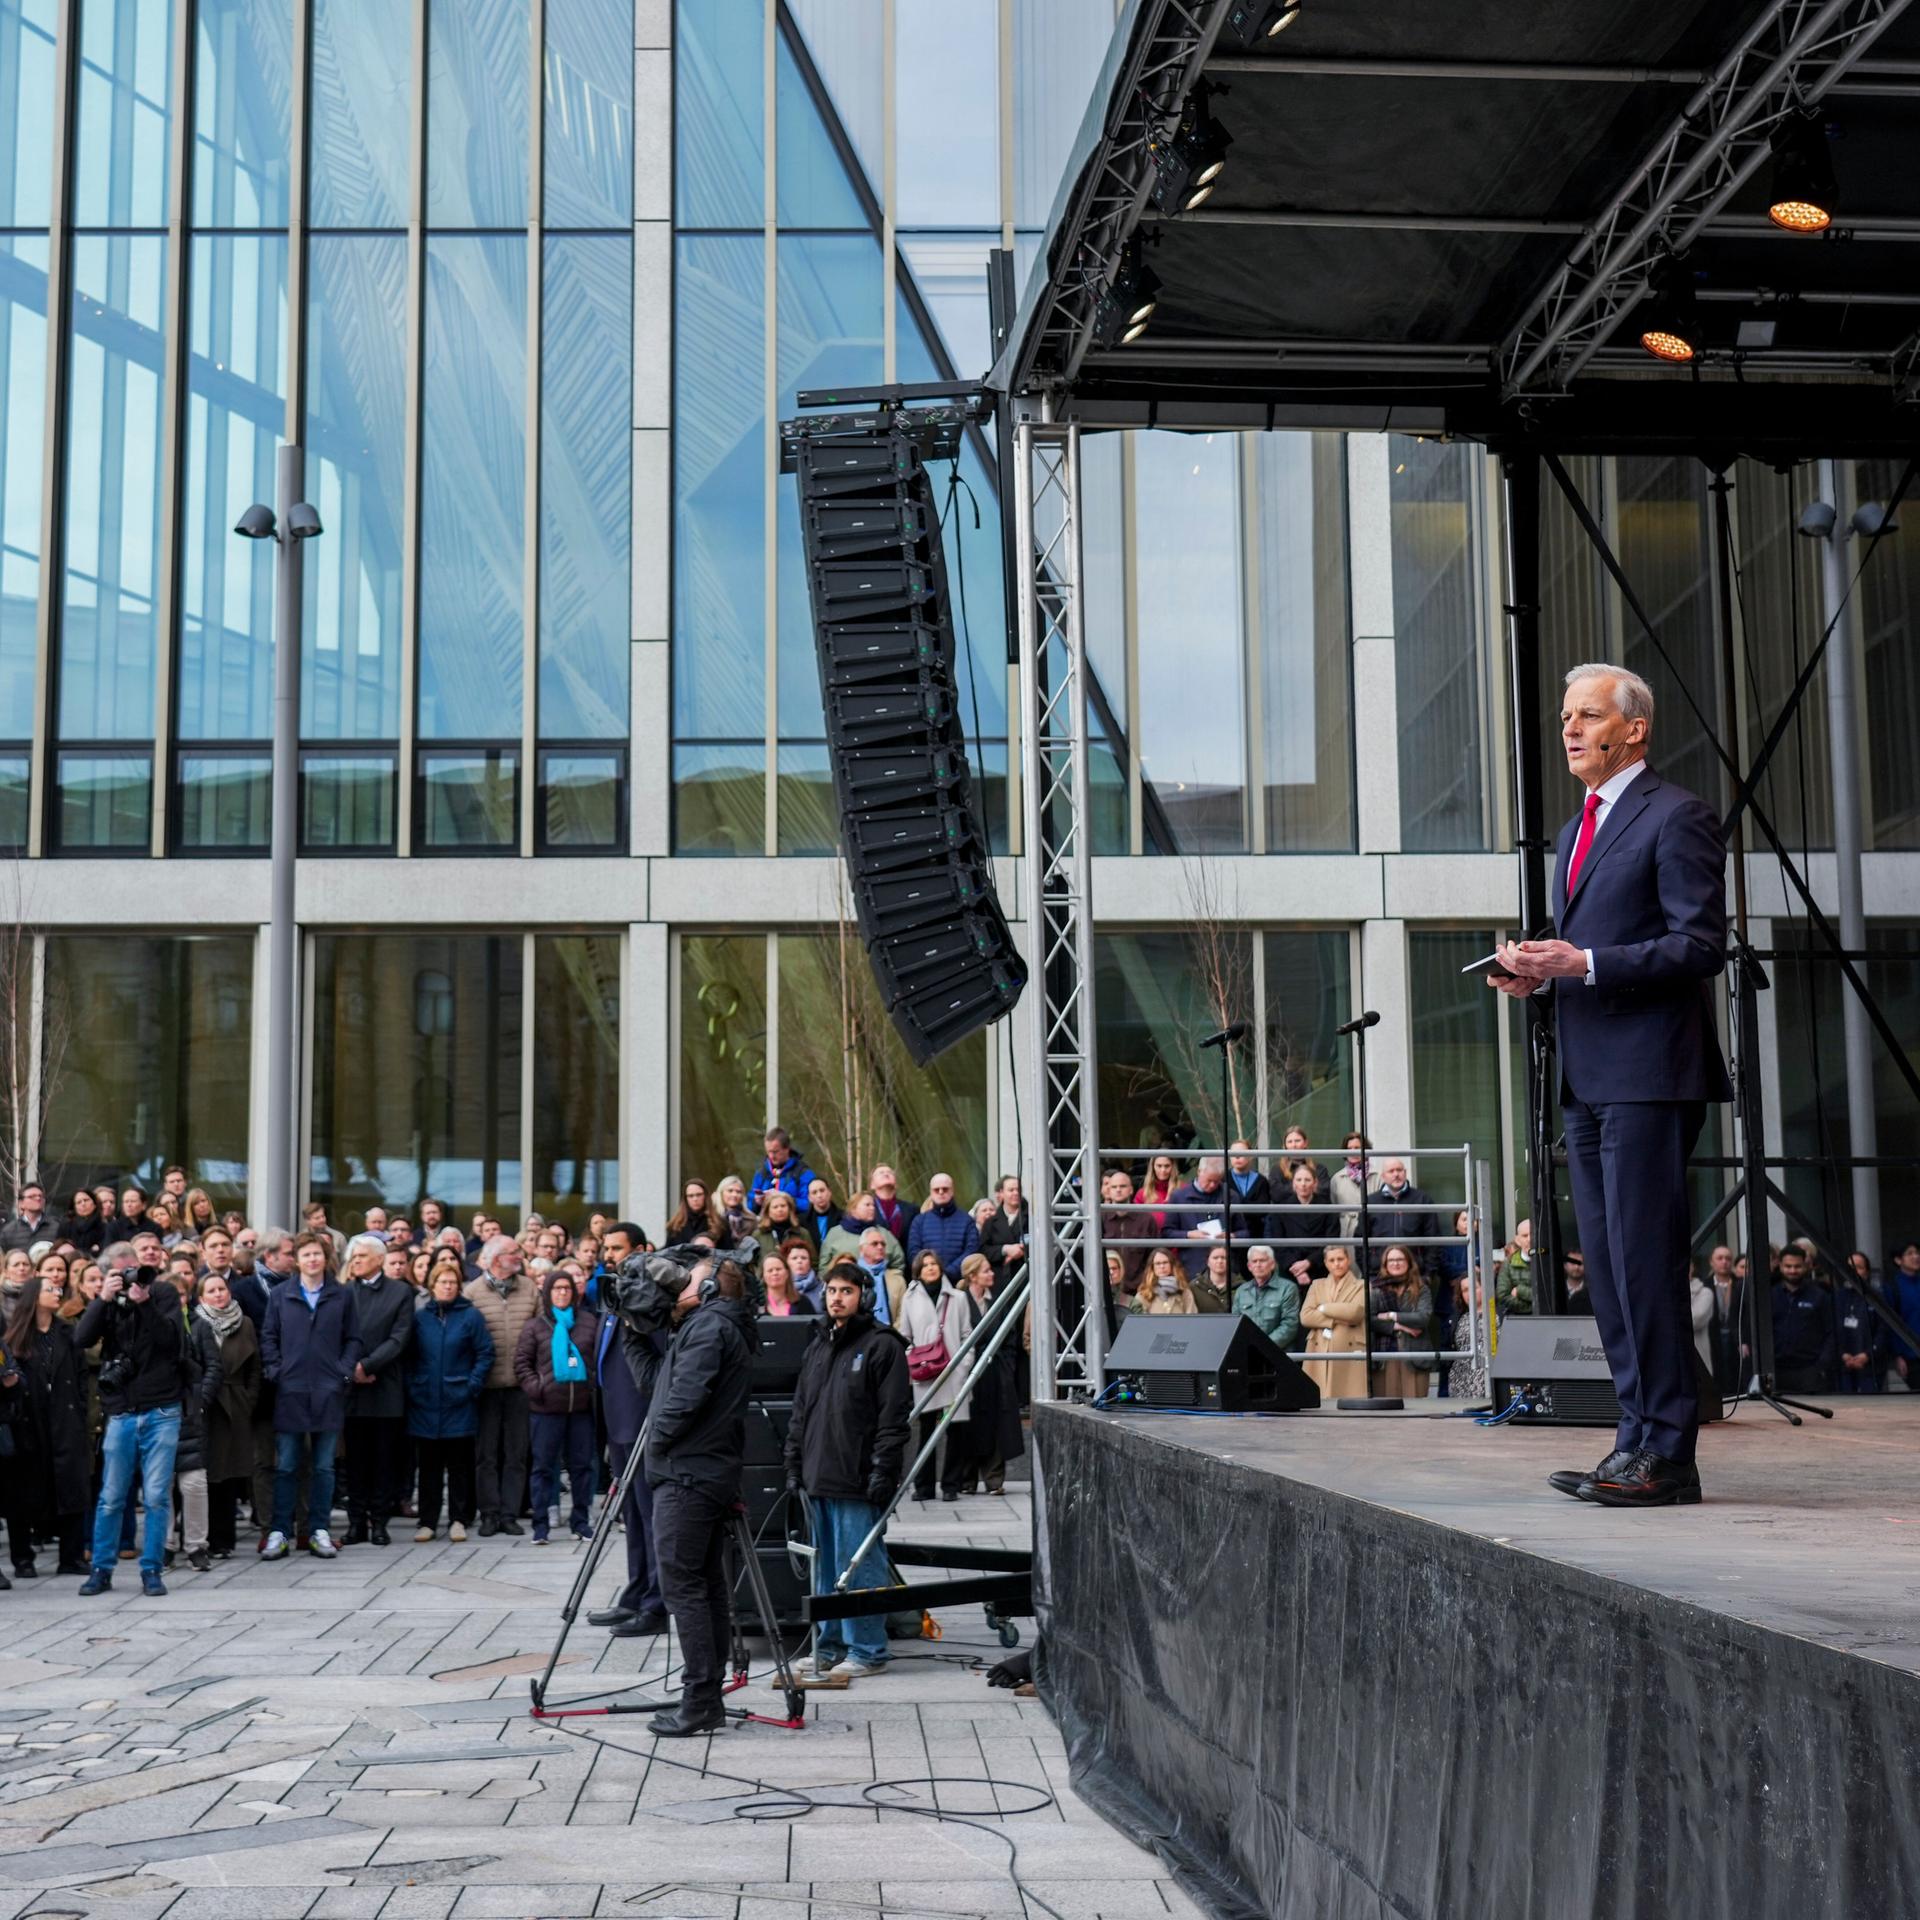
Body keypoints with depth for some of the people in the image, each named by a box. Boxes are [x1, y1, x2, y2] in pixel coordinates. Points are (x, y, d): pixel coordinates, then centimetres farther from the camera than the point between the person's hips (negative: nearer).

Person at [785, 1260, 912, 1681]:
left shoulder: (881, 1346, -6)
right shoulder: (816, 1346, 18)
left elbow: (893, 1414, -11)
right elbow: (800, 1412, 23)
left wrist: (883, 1471, -16)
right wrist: (794, 1464, 17)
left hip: (857, 1481, -8)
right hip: (818, 1479, 8)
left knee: (859, 1566, -4)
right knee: (825, 1567, 14)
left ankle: (867, 1651, 4)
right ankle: (830, 1647, 22)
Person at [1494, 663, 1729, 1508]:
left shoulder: (1677, 817, -5)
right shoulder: (1577, 832, 23)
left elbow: (1700, 946, -14)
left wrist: (1583, 963, -20)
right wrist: (1540, 971, 7)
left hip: (1648, 1075, -9)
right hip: (1587, 1080, 9)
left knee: (1646, 1262, -9)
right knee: (1608, 1269, 9)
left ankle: (1666, 1454, -4)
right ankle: (1638, 1439, 15)